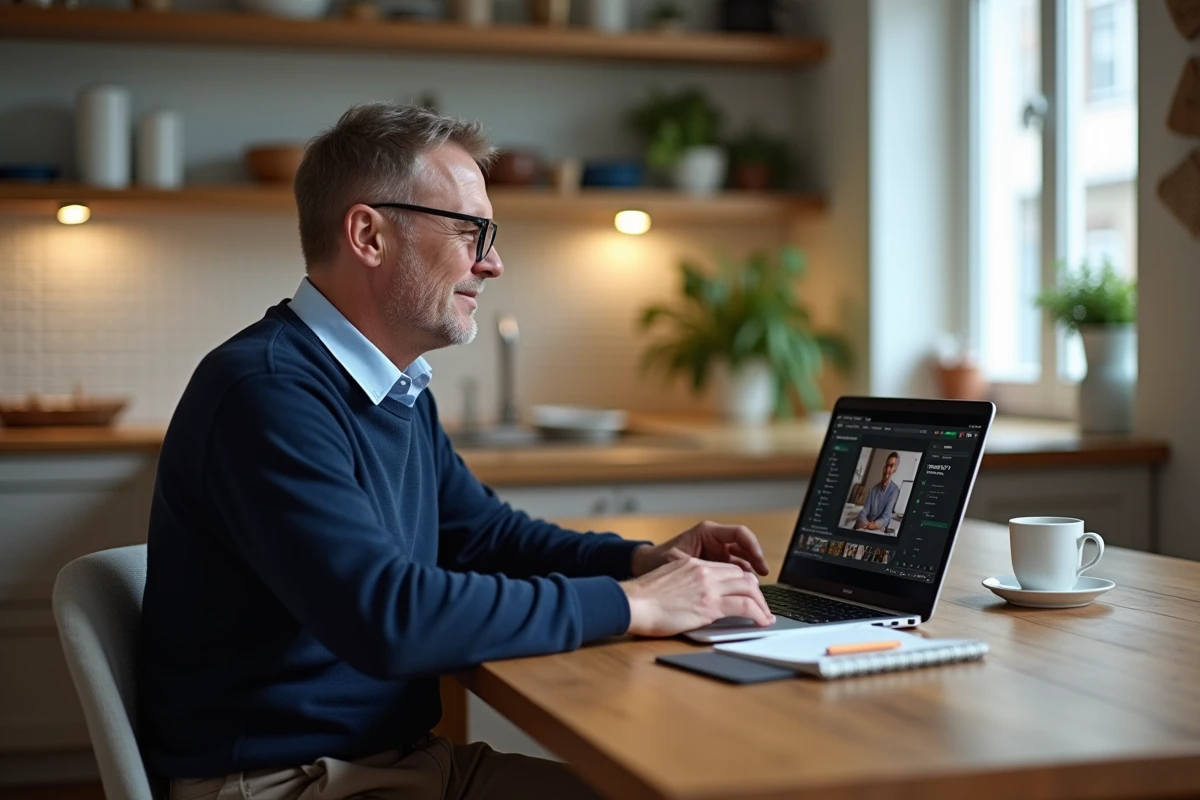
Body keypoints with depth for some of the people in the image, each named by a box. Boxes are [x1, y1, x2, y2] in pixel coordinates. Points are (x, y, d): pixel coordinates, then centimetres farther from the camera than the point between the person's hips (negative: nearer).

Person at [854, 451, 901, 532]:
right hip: (866, 527, 3)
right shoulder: (874, 488, 11)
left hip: (879, 529, -3)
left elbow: (887, 516, -11)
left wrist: (874, 525, -30)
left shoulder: (895, 490, -3)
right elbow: (864, 511, 3)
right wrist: (865, 523, -20)